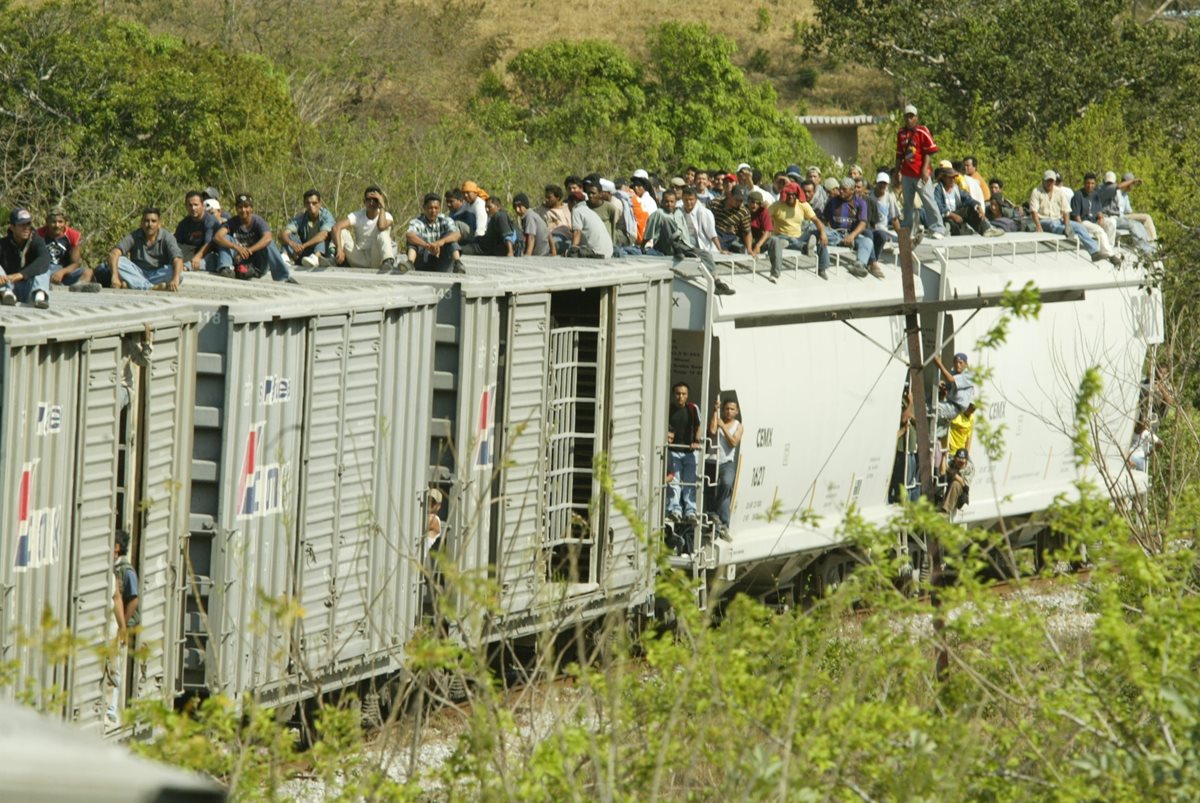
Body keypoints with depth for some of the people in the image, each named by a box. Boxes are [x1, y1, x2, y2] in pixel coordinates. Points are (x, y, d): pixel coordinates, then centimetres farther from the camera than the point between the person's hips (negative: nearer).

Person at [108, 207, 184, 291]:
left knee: (178, 273, -32)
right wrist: (115, 277, -37)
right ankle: (153, 287, -39)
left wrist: (175, 280, -45)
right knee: (118, 262, -25)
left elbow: (177, 259, -24)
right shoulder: (134, 236, -6)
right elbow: (114, 253, -18)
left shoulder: (167, 237, -8)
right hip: (137, 274, 1)